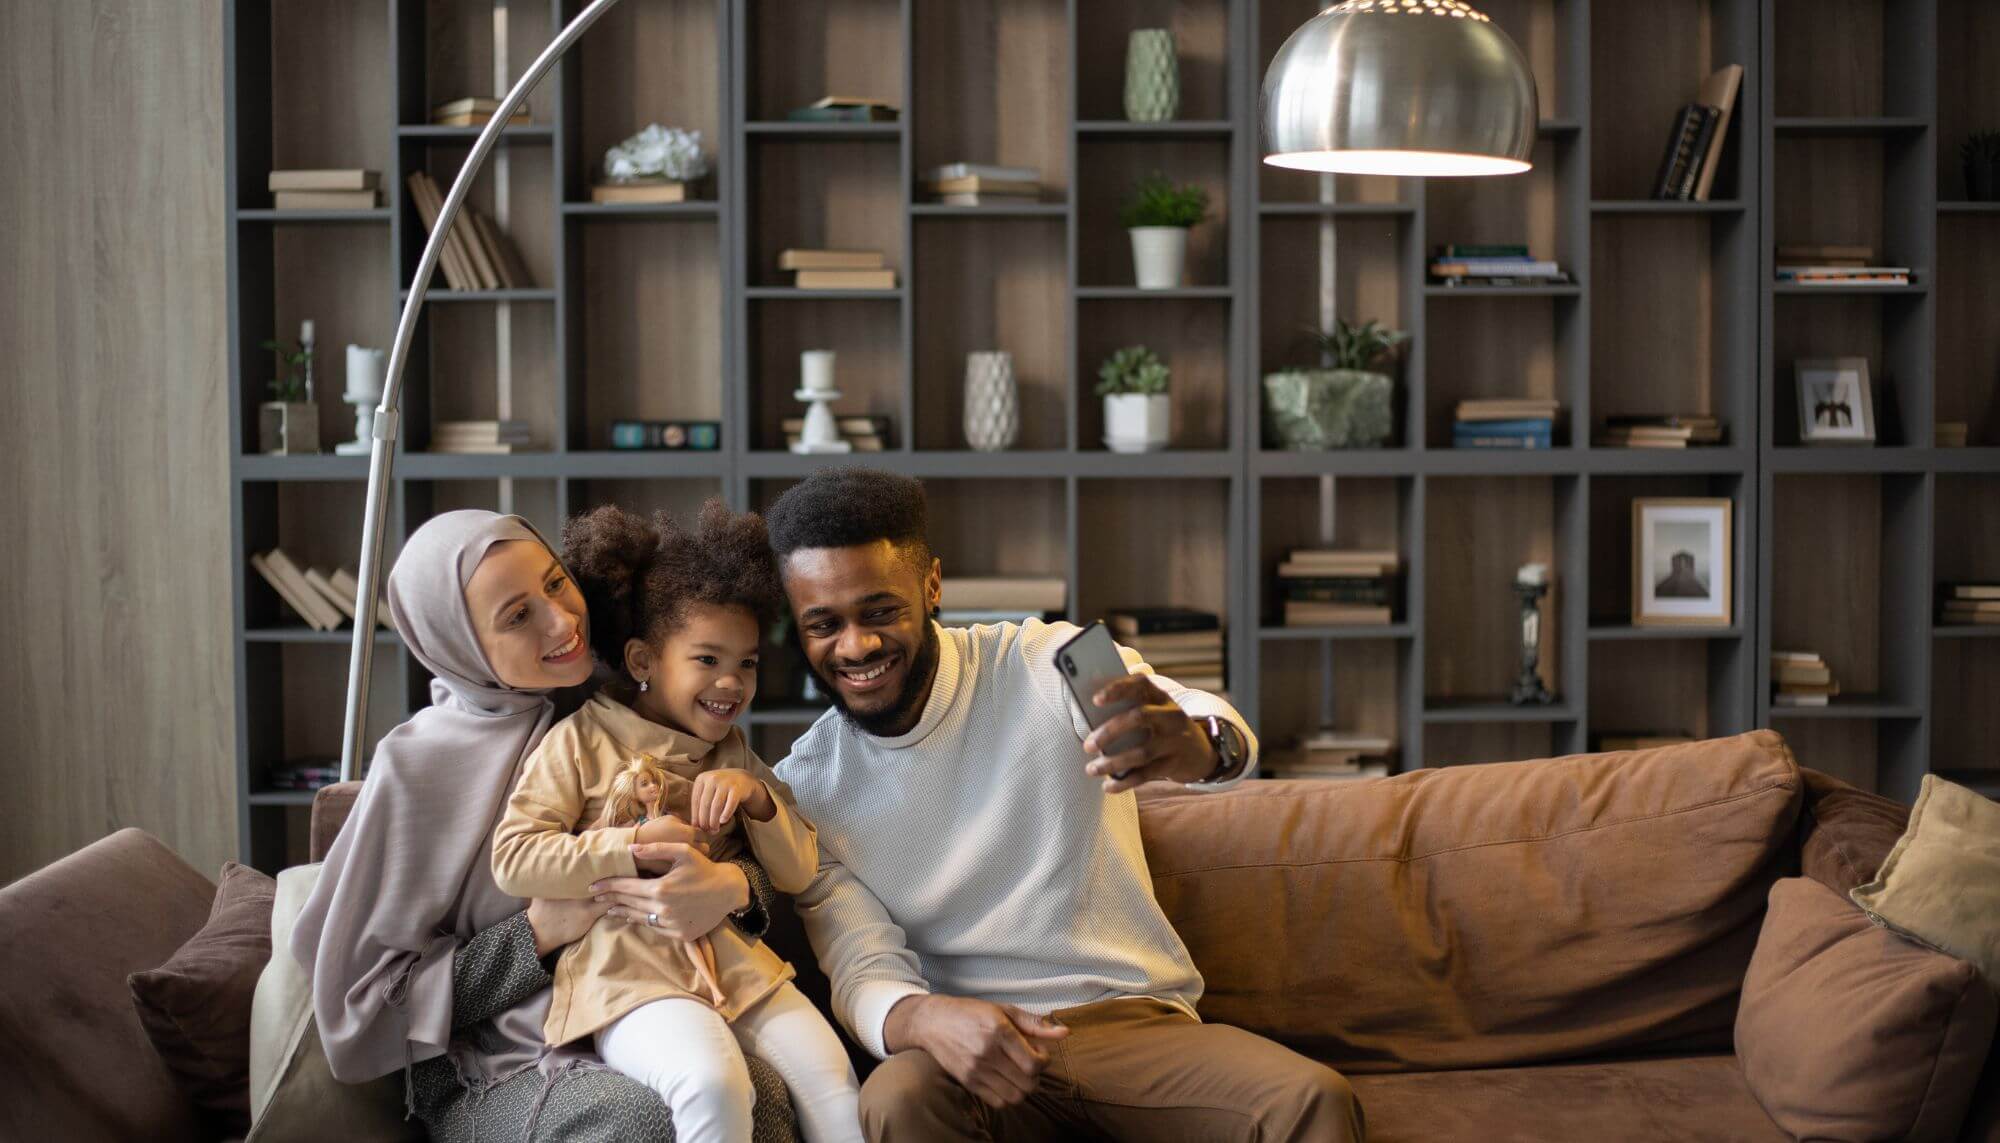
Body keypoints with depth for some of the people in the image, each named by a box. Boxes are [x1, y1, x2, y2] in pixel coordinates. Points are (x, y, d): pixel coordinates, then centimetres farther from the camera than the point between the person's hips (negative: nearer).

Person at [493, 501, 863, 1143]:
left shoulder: (732, 756, 17)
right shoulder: (582, 740, 1)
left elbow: (799, 872, 13)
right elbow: (513, 859, -7)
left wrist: (755, 794, -5)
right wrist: (638, 844, -13)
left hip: (735, 963, 5)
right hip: (628, 971, -5)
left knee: (829, 1072, -17)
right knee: (713, 1083, -31)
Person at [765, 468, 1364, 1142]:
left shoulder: (1042, 667, -3)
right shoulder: (806, 787, 3)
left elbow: (1230, 742, -21)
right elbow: (862, 975, -3)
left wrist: (1200, 744, -48)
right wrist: (924, 1017, -29)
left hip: (1134, 1017, -1)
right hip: (968, 1039, 1)